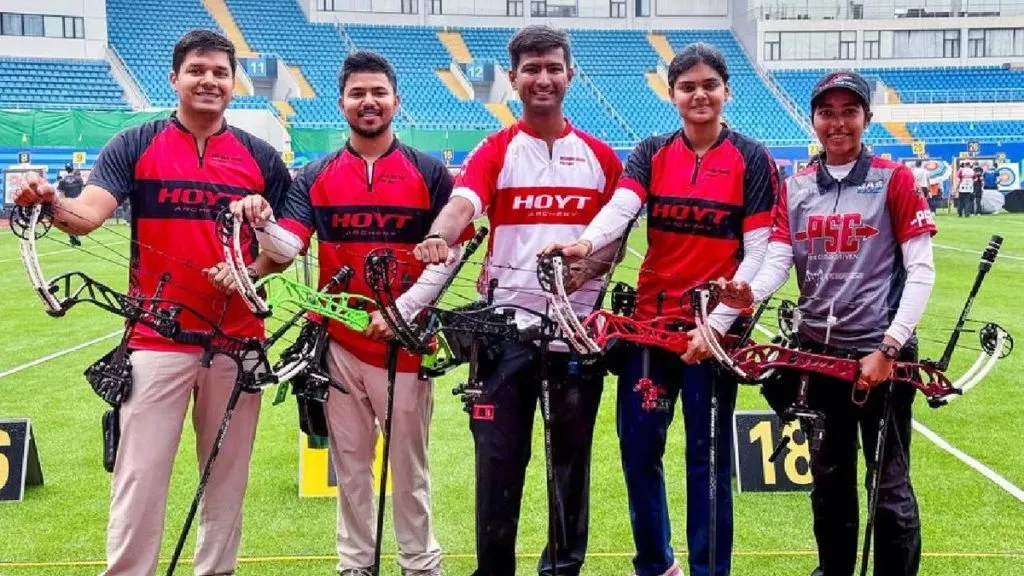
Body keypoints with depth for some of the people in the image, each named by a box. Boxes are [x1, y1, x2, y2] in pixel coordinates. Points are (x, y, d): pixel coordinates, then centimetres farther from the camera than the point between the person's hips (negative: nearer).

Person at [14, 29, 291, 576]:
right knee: (140, 475, 0)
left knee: (227, 473, 11)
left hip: (237, 340, 2)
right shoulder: (134, 146, 2)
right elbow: (88, 214, -12)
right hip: (157, 339, -2)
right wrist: (51, 203, -34)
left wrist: (251, 270, -9)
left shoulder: (262, 157, 7)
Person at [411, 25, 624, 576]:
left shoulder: (600, 156, 9)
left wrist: (588, 263, -11)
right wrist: (438, 236, -40)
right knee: (499, 455, 0)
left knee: (572, 453, 11)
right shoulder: (495, 151, 1)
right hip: (508, 324, -2)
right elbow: (463, 202, -18)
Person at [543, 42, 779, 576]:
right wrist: (585, 242, -35)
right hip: (650, 320, 3)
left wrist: (717, 322, -14)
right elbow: (620, 205, -13)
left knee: (707, 453, 3)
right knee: (638, 448, 9)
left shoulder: (752, 160, -1)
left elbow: (757, 254, -5)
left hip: (713, 328, -3)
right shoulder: (651, 153, 6)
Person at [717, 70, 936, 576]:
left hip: (881, 352, -4)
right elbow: (778, 260, -2)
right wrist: (750, 294, -25)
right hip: (816, 349, 4)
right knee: (828, 478, 16)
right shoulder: (795, 188, 8)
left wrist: (888, 346, -16)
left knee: (889, 486, -2)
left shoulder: (894, 179, -3)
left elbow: (921, 271, -8)